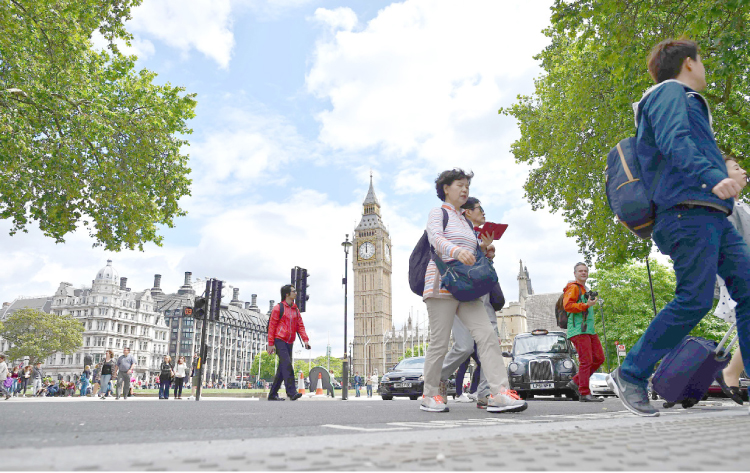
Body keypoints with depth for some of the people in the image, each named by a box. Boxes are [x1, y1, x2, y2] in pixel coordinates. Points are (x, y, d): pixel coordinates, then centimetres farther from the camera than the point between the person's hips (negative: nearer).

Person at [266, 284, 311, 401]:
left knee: (282, 368, 8)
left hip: (289, 343, 7)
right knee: (287, 365, -18)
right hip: (279, 340, -7)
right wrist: (270, 344, -10)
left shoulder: (295, 309, 15)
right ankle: (291, 392, -20)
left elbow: (300, 325, 12)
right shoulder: (278, 307, -3)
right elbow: (272, 326, -5)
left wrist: (305, 340, -2)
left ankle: (273, 394, 16)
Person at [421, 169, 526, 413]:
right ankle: (429, 396, 8)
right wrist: (456, 251, -34)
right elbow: (435, 238, -14)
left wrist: (484, 248, 4)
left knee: (487, 335, -10)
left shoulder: (465, 221, 26)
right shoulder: (438, 212, 5)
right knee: (439, 343, -5)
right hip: (442, 284, -6)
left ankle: (499, 393, -15)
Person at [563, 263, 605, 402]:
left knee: (599, 358, 5)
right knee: (586, 361, -11)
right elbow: (567, 306, -18)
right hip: (578, 330, -9)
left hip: (589, 330, 9)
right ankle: (584, 394, -7)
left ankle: (576, 382, 11)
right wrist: (586, 305, -22)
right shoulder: (573, 287, -4)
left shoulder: (586, 290, 26)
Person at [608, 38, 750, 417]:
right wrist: (712, 177, -30)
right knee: (695, 299, -15)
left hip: (711, 216, 10)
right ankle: (629, 376, -7)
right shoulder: (670, 92, 1)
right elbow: (673, 141, -17)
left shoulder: (686, 101, 31)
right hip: (688, 210, -10)